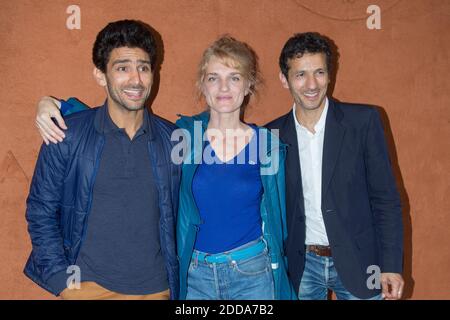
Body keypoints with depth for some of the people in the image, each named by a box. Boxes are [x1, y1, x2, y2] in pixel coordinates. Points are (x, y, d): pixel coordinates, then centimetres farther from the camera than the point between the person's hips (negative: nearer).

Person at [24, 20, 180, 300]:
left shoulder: (172, 139, -1)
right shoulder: (67, 135, -7)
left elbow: (178, 219, 7)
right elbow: (41, 212, -1)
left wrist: (176, 287, 7)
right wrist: (63, 283, -7)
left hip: (156, 288, 2)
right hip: (88, 287, -2)